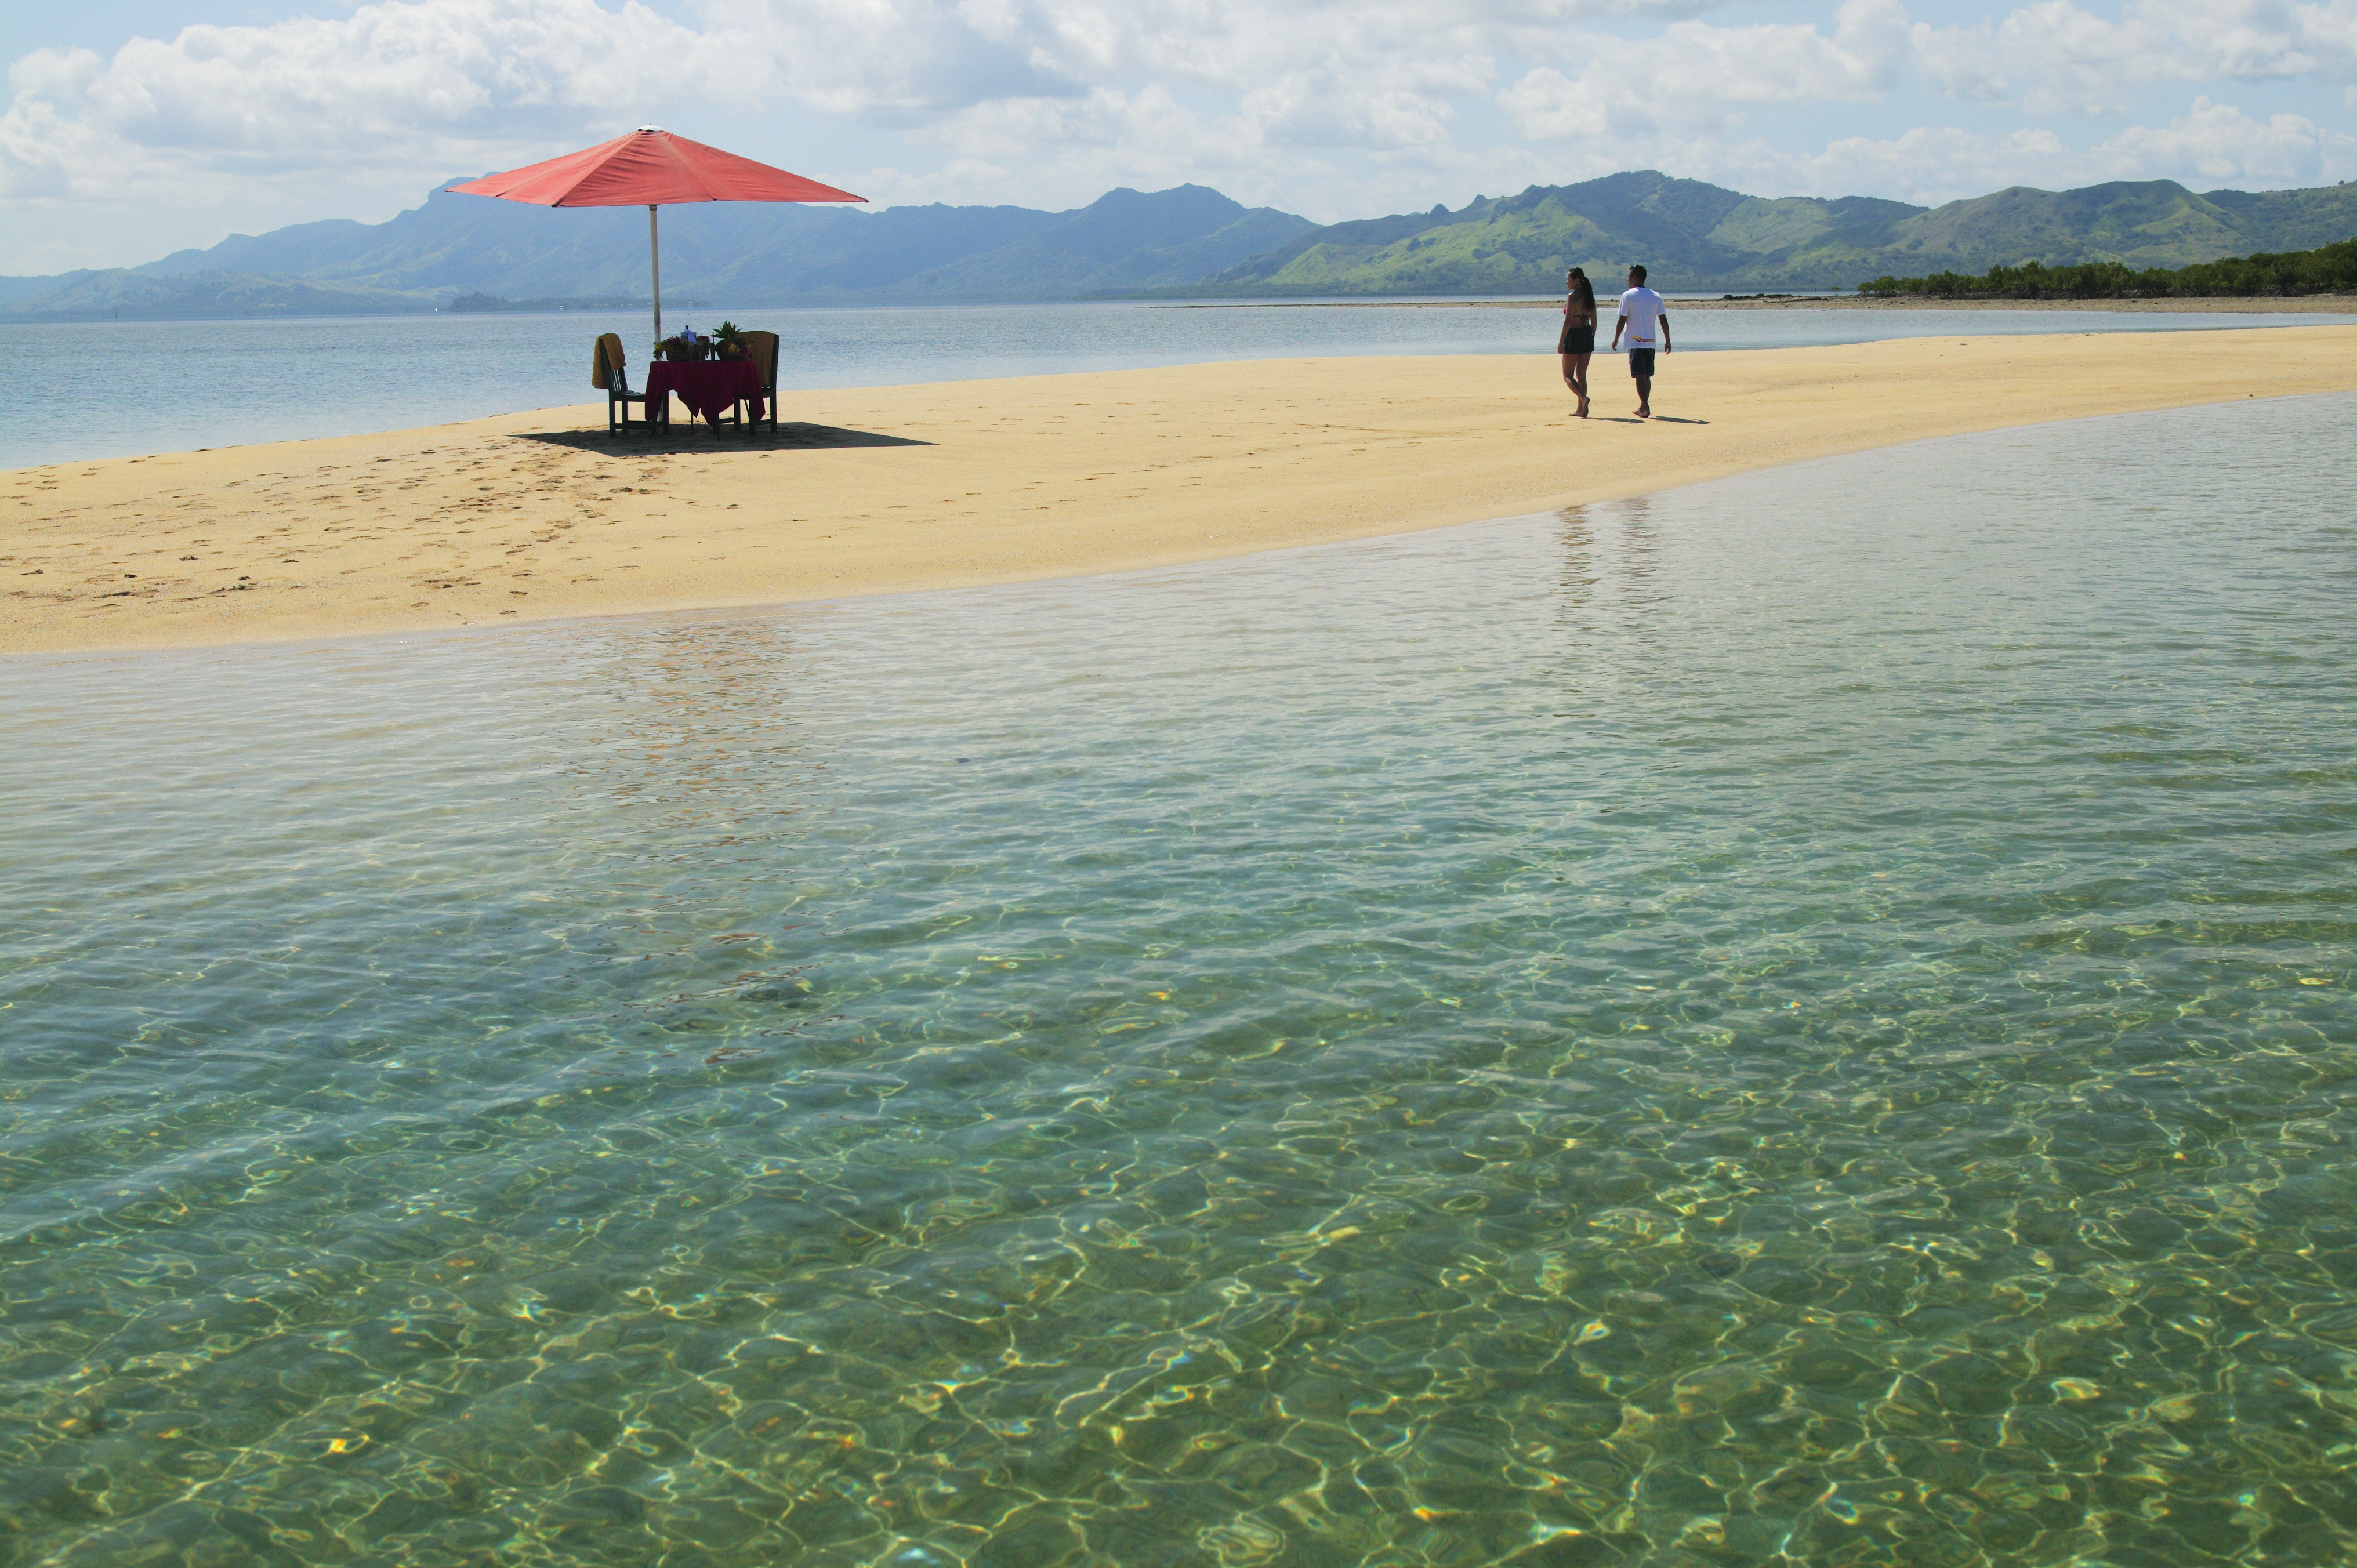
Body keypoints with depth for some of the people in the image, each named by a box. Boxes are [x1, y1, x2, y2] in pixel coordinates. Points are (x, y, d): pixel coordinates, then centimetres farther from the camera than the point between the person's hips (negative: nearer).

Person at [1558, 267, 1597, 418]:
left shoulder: (1572, 296, -13)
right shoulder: (1589, 297, 9)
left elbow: (1568, 321, -18)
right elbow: (1594, 321, 13)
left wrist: (1561, 341, -15)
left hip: (1574, 336, -7)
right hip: (1587, 336, 7)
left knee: (1568, 375, 2)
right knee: (1582, 375, 14)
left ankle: (1583, 398, -22)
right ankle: (1581, 410, 13)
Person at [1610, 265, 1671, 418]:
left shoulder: (1628, 296, -6)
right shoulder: (1656, 296, 8)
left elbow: (1622, 320, -7)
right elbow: (1663, 320, 6)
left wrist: (1616, 339, 4)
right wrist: (1667, 341, 12)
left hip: (1635, 342, -5)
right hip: (1650, 342, 5)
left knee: (1640, 376, -7)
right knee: (1647, 376, 14)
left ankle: (1646, 407, -17)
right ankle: (1643, 407, 22)